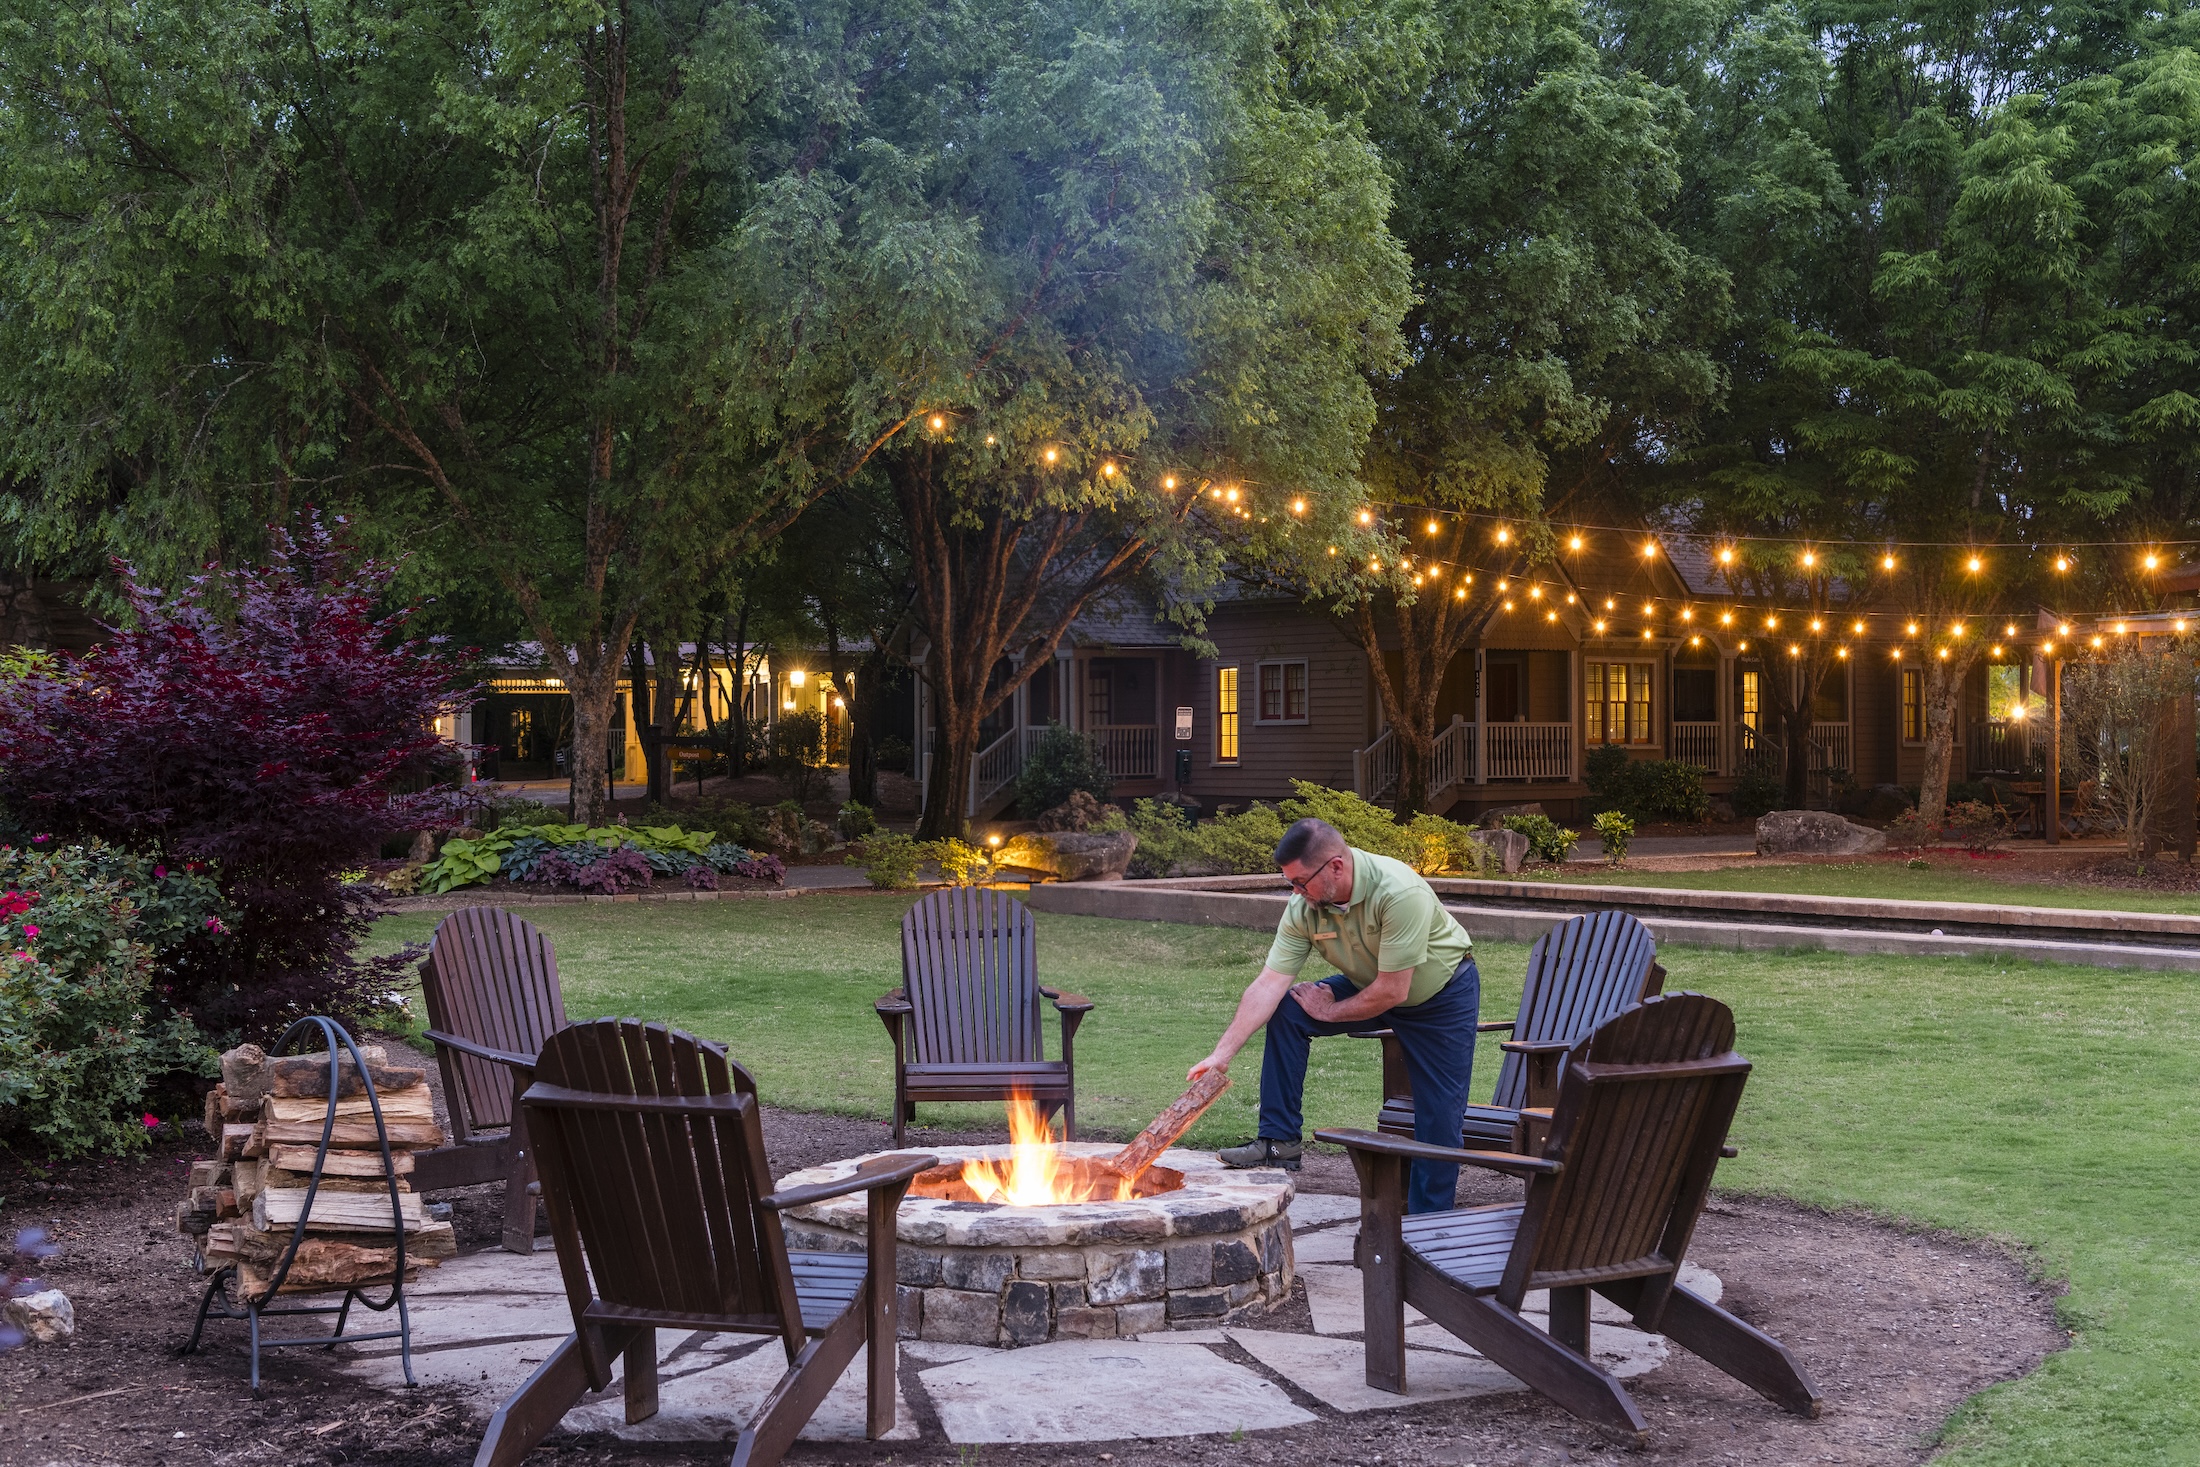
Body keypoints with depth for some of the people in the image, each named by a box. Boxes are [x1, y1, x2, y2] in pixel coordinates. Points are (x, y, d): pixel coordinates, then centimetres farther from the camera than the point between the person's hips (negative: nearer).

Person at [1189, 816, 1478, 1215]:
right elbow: (1269, 983, -21)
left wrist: (1330, 1011, -18)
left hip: (1444, 995, -5)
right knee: (1286, 1013, -14)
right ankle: (1278, 1142, -8)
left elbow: (1392, 992, -32)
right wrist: (1222, 1053, -27)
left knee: (1440, 1116, -5)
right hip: (1368, 985, 5)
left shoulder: (1399, 892, -38)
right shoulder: (1304, 908, -20)